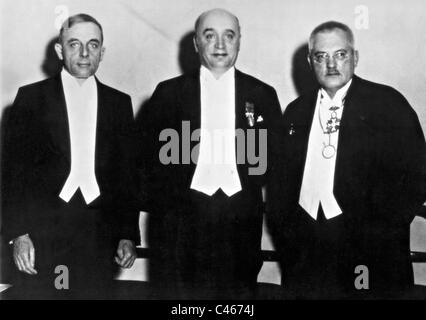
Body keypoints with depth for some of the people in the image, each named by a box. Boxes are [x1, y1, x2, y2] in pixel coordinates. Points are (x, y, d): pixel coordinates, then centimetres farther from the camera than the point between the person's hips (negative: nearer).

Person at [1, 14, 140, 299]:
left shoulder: (120, 102, 10)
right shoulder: (31, 97, 5)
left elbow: (127, 173, 9)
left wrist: (128, 236, 4)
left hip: (99, 236, 2)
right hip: (42, 231, -1)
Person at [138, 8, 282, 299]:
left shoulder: (263, 95, 9)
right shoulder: (169, 92, 7)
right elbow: (151, 154, 7)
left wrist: (249, 182, -3)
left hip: (242, 218, 1)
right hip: (182, 219, 0)